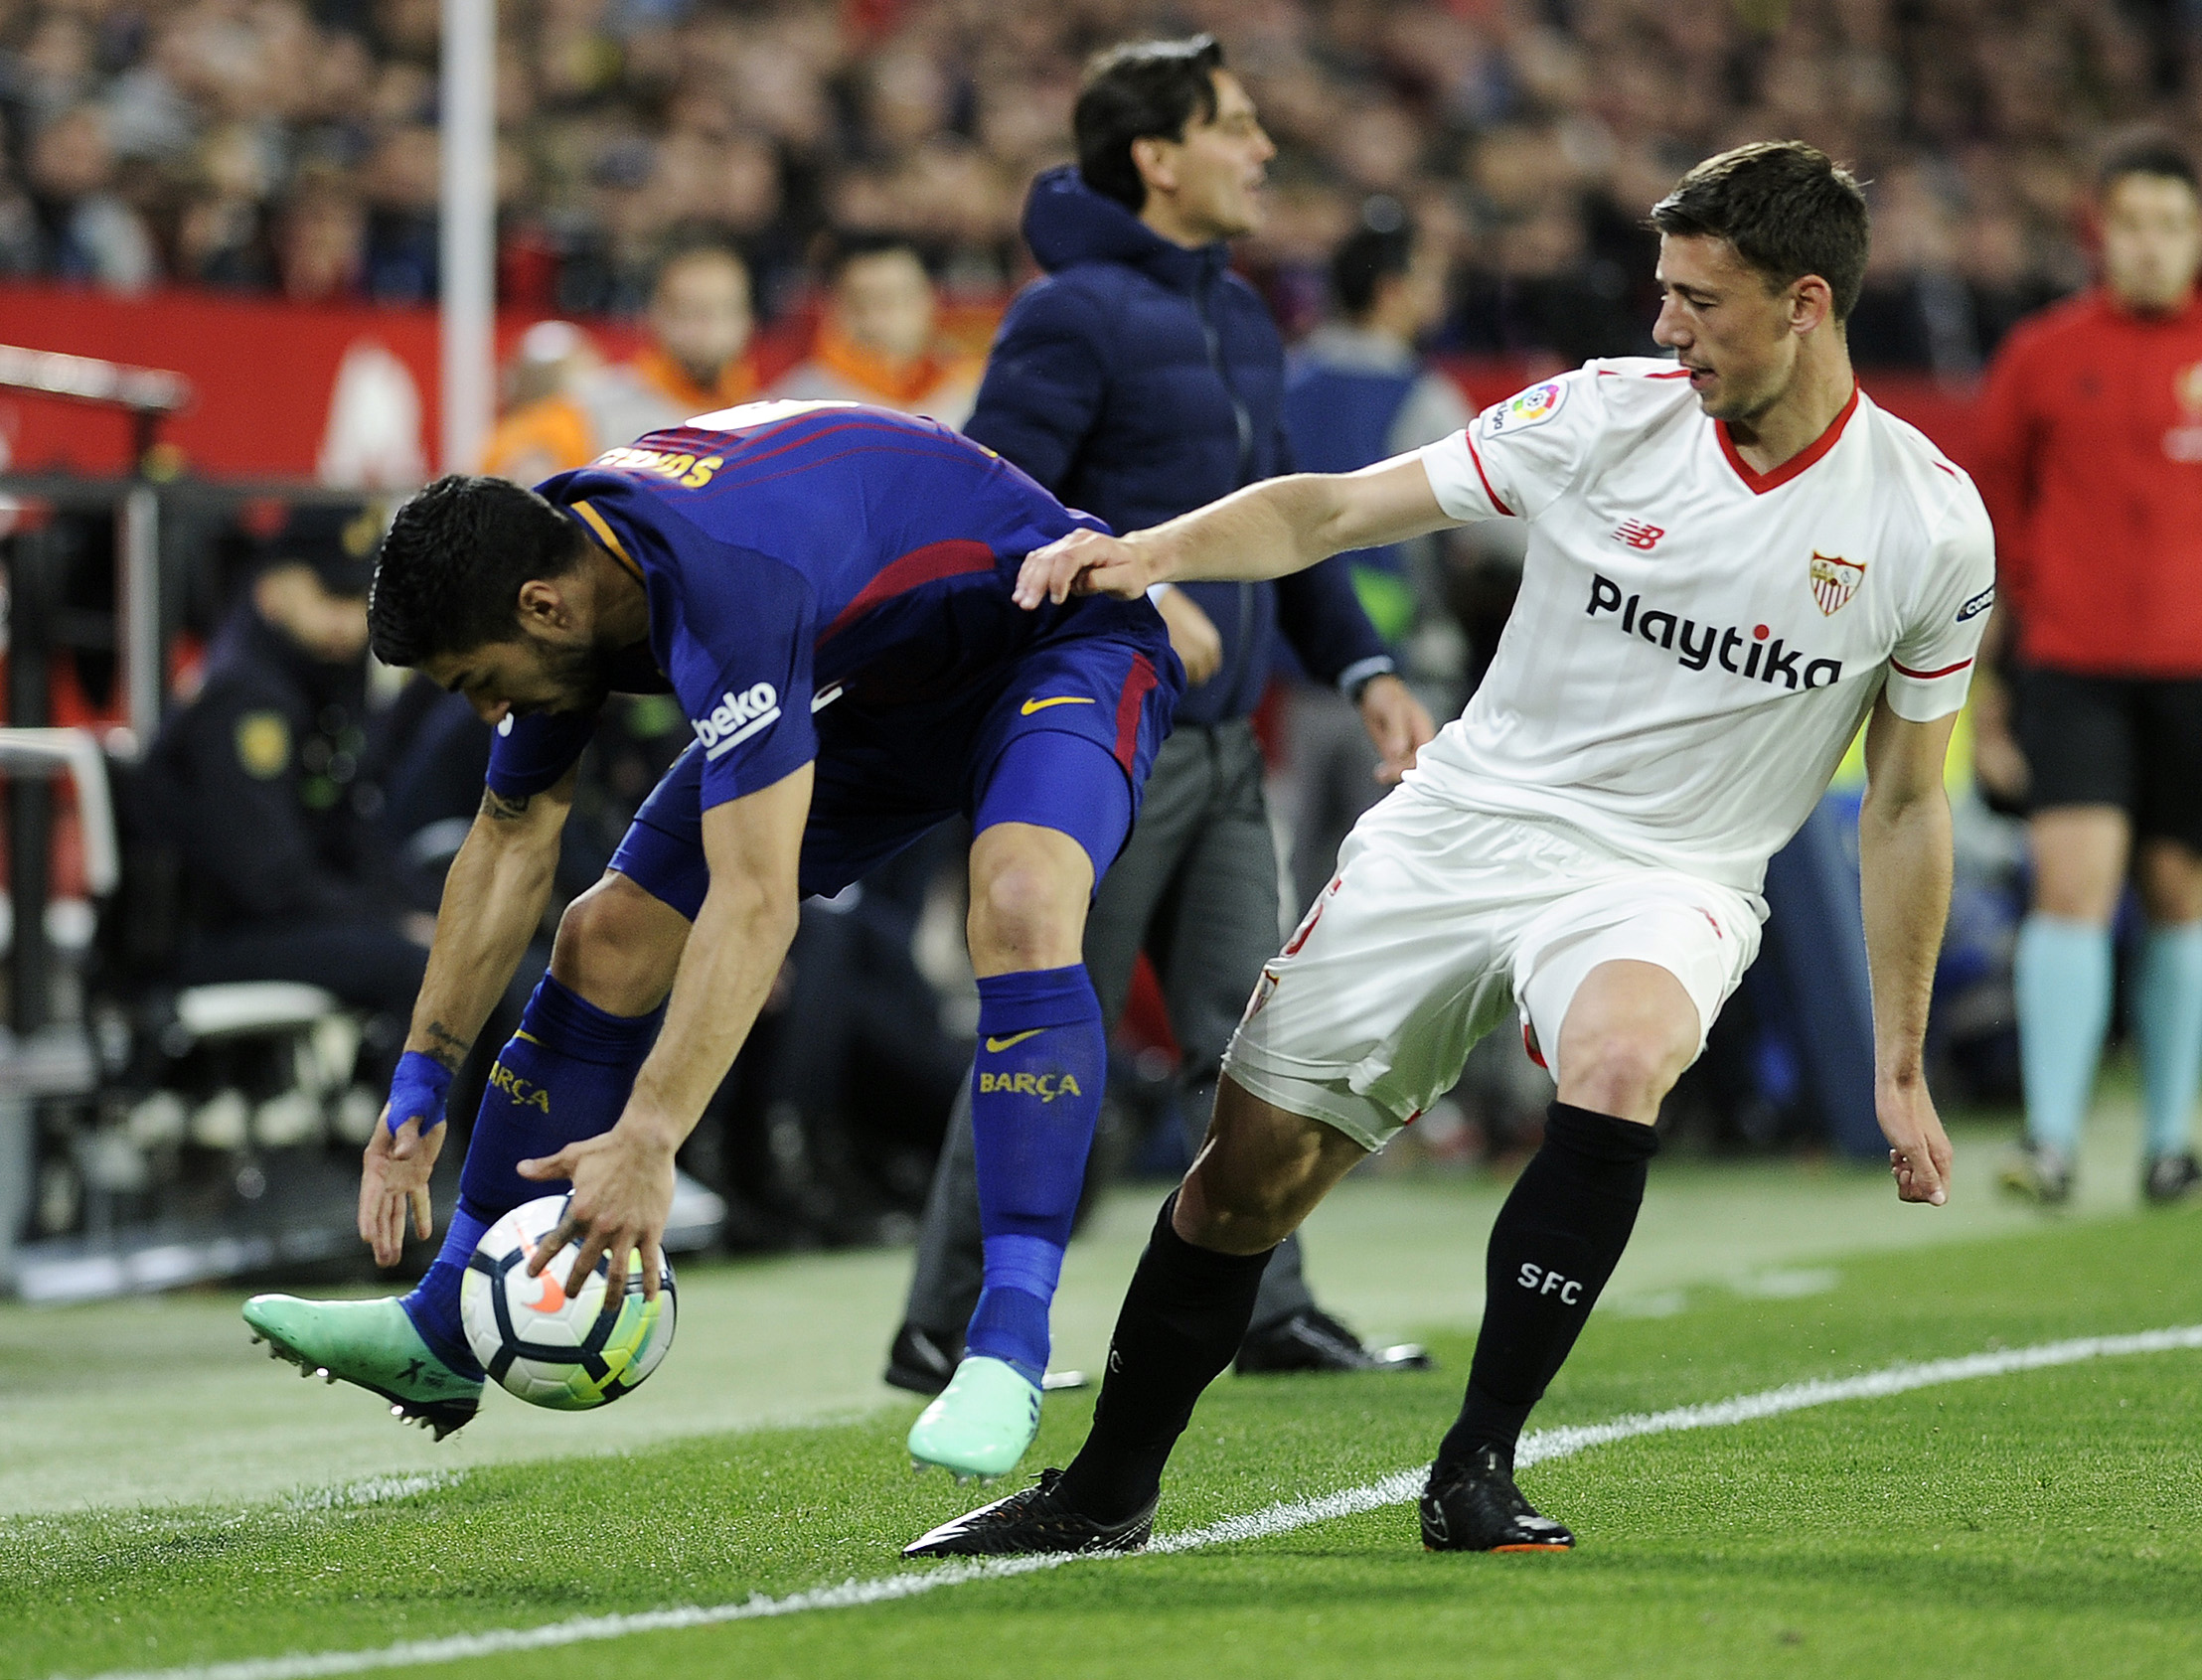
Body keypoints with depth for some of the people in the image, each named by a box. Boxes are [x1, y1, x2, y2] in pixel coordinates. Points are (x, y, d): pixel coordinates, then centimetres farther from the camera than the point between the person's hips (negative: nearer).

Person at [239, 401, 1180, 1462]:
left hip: (1063, 644, -8)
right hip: (868, 687, 8)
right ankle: (444, 1338, 14)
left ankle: (1008, 1353, -34)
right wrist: (420, 1087, 1)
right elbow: (513, 840, 2)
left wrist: (647, 1142, -48)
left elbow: (754, 904, -44)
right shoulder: (547, 563, -13)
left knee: (1021, 908, -38)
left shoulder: (726, 588, -40)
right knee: (608, 943, 3)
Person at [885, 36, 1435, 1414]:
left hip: (1219, 749, 8)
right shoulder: (1074, 317, -12)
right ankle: (947, 1330, 5)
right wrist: (1129, 601, -26)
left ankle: (1267, 1306, 9)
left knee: (1247, 1030, 5)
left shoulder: (1242, 320, 16)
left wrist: (1367, 672, 13)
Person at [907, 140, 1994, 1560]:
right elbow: (1337, 509, -3)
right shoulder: (1605, 416, -7)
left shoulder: (1932, 525, -8)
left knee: (1620, 1055, -36)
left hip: (1668, 876, -2)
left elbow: (1907, 805, 2)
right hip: (1461, 835, 2)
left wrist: (1901, 1067, 3)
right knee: (1256, 1164, -1)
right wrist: (1156, 549, -21)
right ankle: (1107, 1493, 21)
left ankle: (1477, 1471, -24)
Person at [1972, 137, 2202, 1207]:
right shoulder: (2045, 355, 3)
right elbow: (1999, 490, 15)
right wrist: (2038, 591, 10)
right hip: (2074, 664, -1)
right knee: (2073, 883, -13)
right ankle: (2051, 1141, -16)